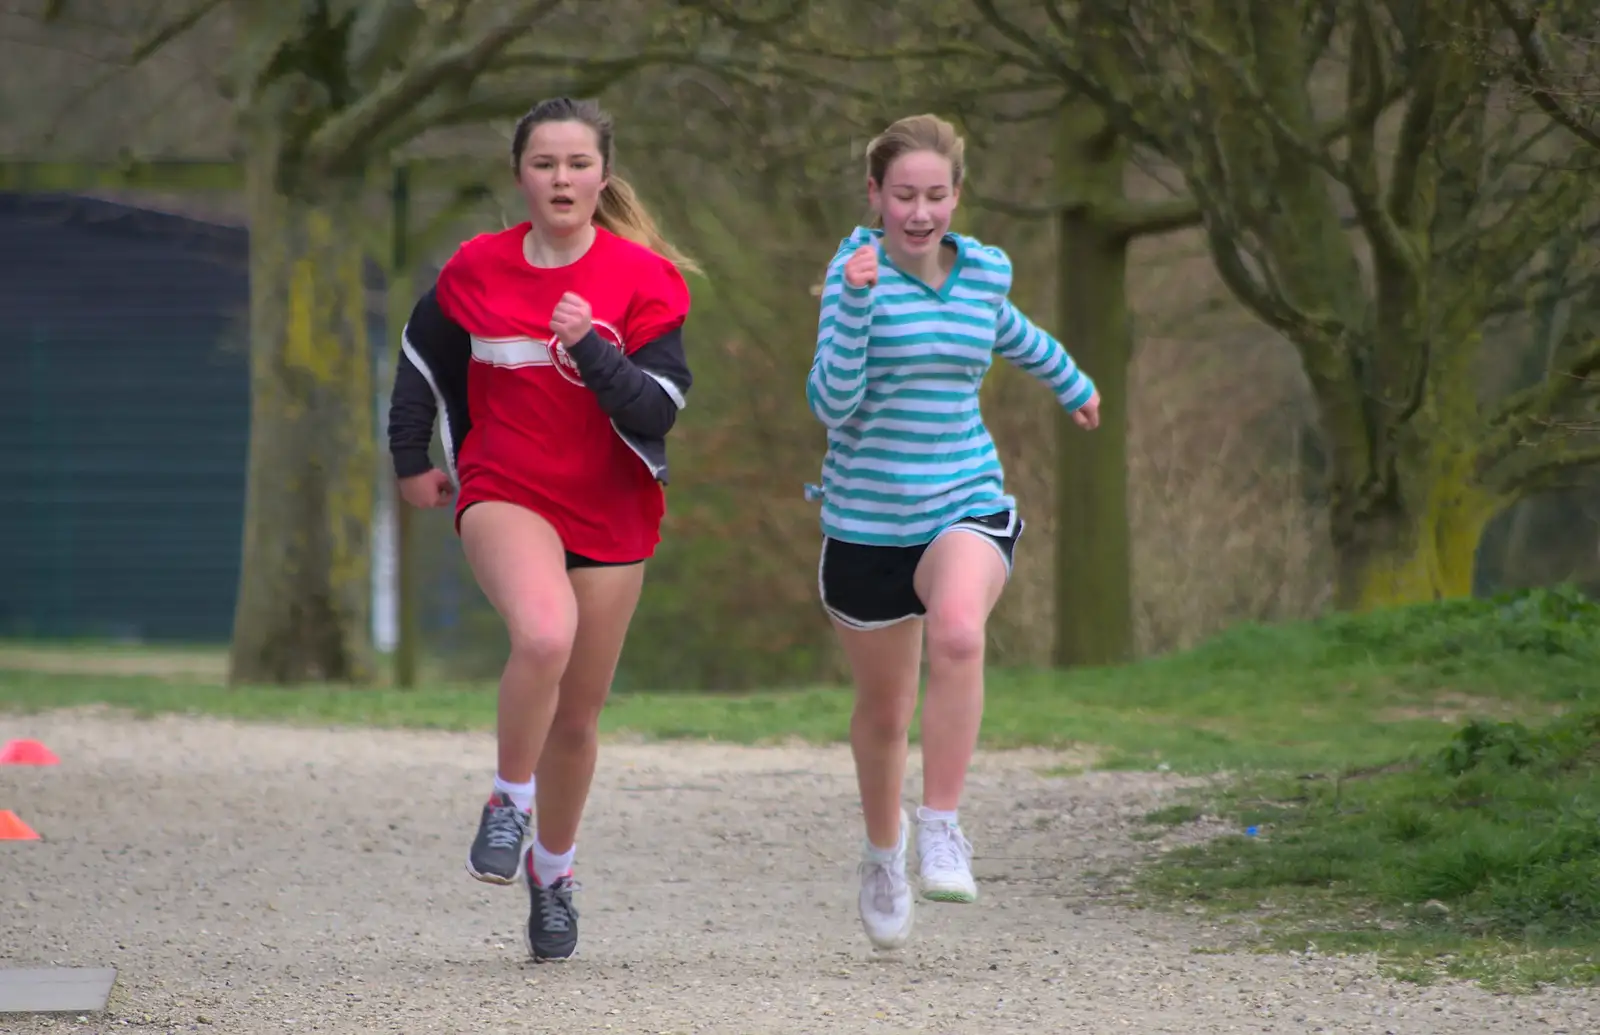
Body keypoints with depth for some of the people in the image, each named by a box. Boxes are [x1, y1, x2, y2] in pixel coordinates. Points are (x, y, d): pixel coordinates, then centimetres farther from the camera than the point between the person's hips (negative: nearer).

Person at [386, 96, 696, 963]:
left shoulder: (645, 280, -7)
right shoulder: (475, 271, -1)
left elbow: (655, 413, -15)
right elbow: (422, 356, 17)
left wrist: (589, 348, -28)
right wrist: (412, 458, 15)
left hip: (611, 514, 1)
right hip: (504, 494, -1)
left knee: (577, 714, 9)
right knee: (544, 636, -32)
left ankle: (552, 868, 32)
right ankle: (508, 805, -11)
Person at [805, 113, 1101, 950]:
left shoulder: (984, 271, 2)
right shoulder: (855, 272, -11)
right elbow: (833, 404, -20)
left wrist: (1073, 384, 43)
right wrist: (856, 301, -30)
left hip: (965, 506, 1)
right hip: (867, 521, -1)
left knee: (958, 633, -33)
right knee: (883, 707, 14)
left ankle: (942, 827, -22)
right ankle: (884, 848, 43)